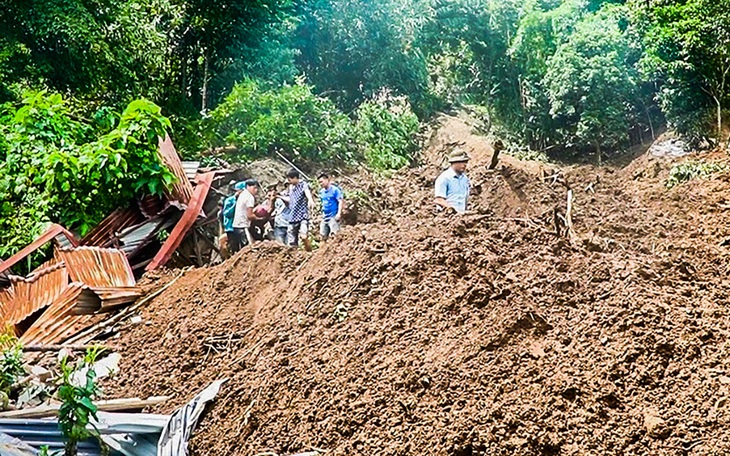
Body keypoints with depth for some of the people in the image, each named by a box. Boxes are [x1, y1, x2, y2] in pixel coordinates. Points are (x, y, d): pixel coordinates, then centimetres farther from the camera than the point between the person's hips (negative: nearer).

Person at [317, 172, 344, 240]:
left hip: (333, 216, -8)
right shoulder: (322, 191, 12)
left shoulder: (335, 189, -9)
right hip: (325, 217, 8)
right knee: (323, 235, 8)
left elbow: (341, 201, -14)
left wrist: (339, 213, -23)